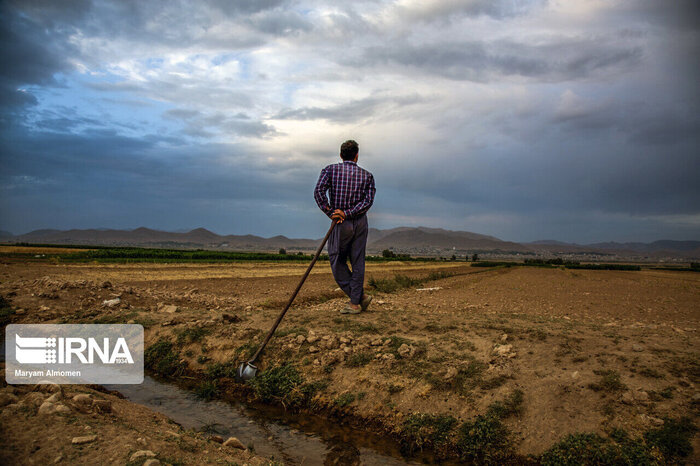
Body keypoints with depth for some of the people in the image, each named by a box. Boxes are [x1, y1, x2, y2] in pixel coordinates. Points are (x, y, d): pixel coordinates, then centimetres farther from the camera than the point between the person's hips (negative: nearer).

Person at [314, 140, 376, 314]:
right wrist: (347, 213, -13)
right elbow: (368, 200, -10)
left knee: (337, 262, 9)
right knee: (358, 262, 9)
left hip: (342, 224, -3)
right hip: (360, 223, 3)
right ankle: (355, 303, 12)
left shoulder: (330, 170, -1)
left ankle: (360, 296, 9)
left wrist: (331, 213, -12)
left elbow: (318, 192, -16)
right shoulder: (367, 175, 4)